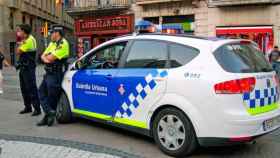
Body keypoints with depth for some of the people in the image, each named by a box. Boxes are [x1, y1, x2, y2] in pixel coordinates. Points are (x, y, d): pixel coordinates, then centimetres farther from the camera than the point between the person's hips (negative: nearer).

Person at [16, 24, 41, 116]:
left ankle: (37, 108, -6)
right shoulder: (25, 40, 17)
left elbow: (18, 52, -14)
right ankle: (28, 107, 23)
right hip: (23, 67, 10)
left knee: (32, 88, -9)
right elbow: (19, 51, 14)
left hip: (29, 68, -10)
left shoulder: (30, 40, -14)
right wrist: (21, 43, 3)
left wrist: (21, 44, 0)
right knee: (24, 88, 13)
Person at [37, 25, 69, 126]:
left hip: (56, 74, -10)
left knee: (52, 97, -2)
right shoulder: (52, 43, 17)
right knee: (41, 92, 7)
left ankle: (49, 115, 11)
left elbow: (51, 58, -19)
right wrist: (45, 59, -12)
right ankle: (50, 113, 5)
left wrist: (46, 57, 3)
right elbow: (43, 56, 12)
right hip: (48, 73, 10)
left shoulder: (63, 44, -13)